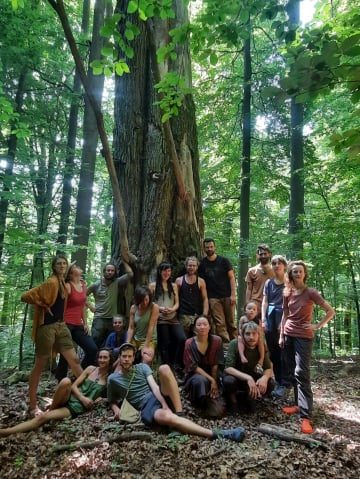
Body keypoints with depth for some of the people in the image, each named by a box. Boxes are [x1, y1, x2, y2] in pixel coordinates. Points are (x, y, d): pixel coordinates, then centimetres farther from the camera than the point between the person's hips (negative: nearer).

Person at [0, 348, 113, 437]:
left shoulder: (109, 377, 1)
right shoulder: (91, 369, 6)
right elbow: (74, 385, 4)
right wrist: (82, 398, -12)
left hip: (78, 408, -2)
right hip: (69, 398, 2)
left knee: (43, 417, -22)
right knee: (66, 381, -33)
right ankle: (51, 408, -12)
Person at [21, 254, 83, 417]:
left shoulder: (62, 283, 11)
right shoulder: (51, 283, -16)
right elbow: (26, 296, -20)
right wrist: (43, 305, -11)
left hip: (60, 325, 8)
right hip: (47, 326, -8)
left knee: (74, 360, 8)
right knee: (40, 365, 3)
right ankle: (32, 405, 16)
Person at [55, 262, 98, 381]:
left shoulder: (83, 284, 10)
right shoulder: (67, 286, -12)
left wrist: (85, 323, 12)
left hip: (78, 325, 7)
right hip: (66, 325, -7)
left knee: (93, 349, 0)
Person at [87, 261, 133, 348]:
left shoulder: (117, 283, 0)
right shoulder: (96, 285, 2)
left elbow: (130, 274, -10)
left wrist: (123, 261, -6)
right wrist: (90, 306, 4)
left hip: (112, 319, 1)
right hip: (99, 319, -1)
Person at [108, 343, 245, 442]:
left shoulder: (142, 367, 13)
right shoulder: (113, 379, 13)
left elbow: (154, 386, 0)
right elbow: (112, 401, 22)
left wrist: (165, 405, -16)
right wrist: (116, 409, -2)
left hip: (160, 396, 3)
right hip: (146, 407, -2)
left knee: (164, 368, -28)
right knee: (166, 416, -40)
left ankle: (180, 414, -27)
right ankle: (216, 434, -46)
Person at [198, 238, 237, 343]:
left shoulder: (223, 261, 3)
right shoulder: (202, 264, 7)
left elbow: (231, 277, 1)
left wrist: (233, 295, -8)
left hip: (227, 296, 0)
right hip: (213, 298, 1)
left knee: (230, 322, 3)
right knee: (220, 324, -5)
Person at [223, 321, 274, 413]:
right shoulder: (235, 344, -26)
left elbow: (268, 368, -11)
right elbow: (228, 368, -33)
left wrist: (264, 377, -35)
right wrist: (247, 378, -45)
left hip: (250, 375, 4)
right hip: (235, 375, -4)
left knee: (269, 384, -21)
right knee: (229, 381, -36)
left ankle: (247, 397, 6)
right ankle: (232, 398, -1)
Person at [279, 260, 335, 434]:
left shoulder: (311, 292, -10)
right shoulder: (287, 293, 3)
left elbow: (330, 311, -7)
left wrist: (318, 326, -13)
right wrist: (281, 335, 9)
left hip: (304, 336, -5)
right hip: (288, 335, 5)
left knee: (301, 373, -10)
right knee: (291, 371, 9)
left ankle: (306, 416, -8)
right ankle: (299, 404, 24)